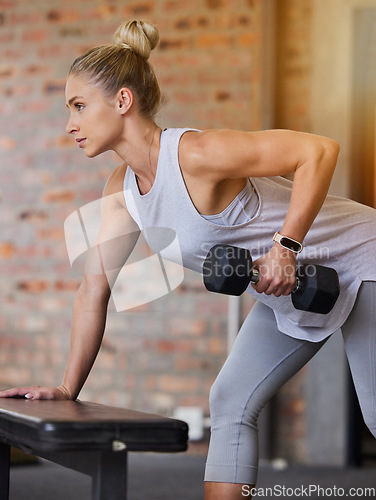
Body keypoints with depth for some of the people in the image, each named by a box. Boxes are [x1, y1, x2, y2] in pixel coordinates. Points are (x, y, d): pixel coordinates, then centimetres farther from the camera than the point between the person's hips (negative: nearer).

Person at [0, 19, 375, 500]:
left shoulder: (195, 153, -31)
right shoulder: (122, 189, -4)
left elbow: (320, 150, -34)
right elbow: (95, 287, 0)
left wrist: (285, 247, -37)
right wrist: (68, 388, -1)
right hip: (291, 295, 8)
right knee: (230, 405, 3)